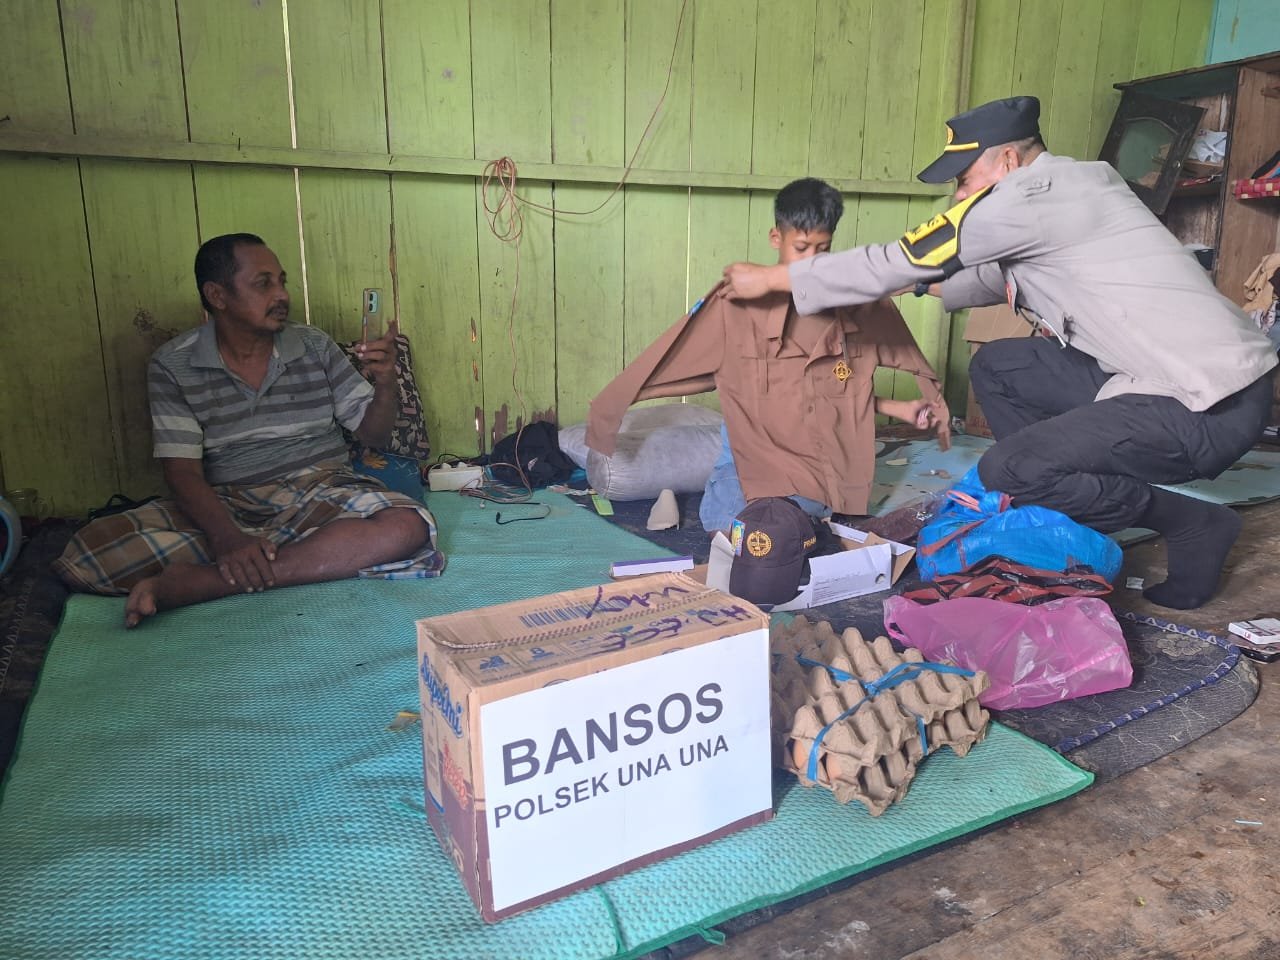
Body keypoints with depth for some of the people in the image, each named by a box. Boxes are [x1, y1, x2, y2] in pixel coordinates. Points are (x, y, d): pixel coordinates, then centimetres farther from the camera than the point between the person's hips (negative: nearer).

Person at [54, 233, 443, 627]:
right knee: (88, 549, -22)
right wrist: (228, 538, -26)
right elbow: (182, 470, -8)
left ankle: (188, 583, -30)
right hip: (223, 506, 0)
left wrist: (385, 383, -14)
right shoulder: (172, 366, 0)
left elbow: (372, 434, 8)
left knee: (408, 526, -32)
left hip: (318, 492, 1)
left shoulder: (315, 347, 5)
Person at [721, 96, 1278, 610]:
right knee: (995, 369, 11)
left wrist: (772, 279, -5)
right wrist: (916, 284, 22)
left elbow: (896, 263, -13)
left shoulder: (1028, 195, -16)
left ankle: (1191, 526, 3)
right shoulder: (1066, 186, 12)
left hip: (1213, 407, -9)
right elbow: (998, 278, 27)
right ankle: (1059, 507, 16)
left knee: (1004, 471, -17)